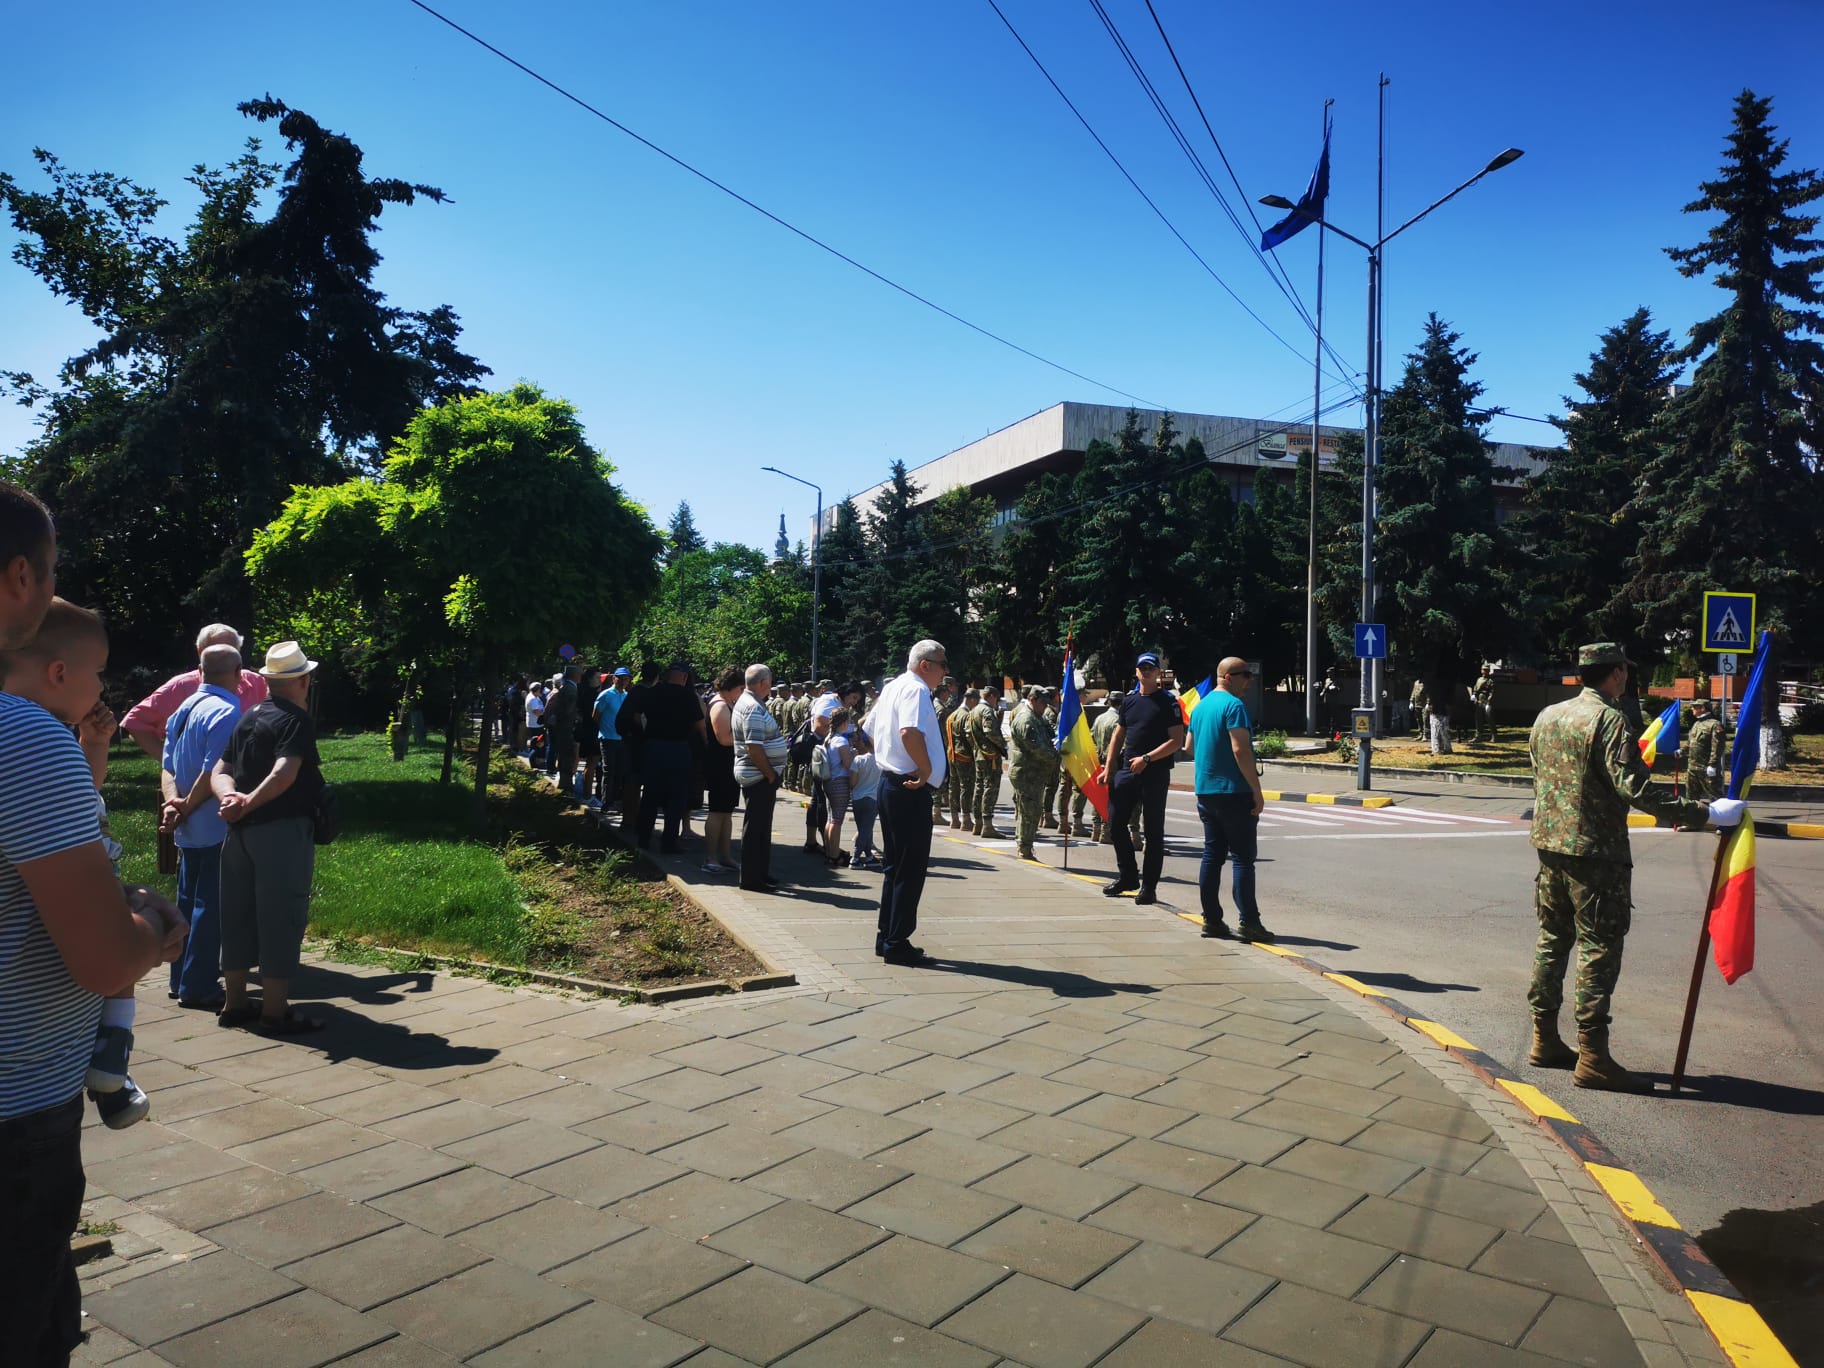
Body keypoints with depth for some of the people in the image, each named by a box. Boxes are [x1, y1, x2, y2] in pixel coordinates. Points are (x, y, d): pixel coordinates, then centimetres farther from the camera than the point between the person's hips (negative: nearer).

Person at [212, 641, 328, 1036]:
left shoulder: (247, 719, 15)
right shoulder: (297, 720, -9)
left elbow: (220, 772, 7)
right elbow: (285, 772, -25)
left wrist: (231, 797, -11)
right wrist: (250, 802, -19)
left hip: (241, 830, 8)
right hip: (282, 829, -8)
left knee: (239, 914, 14)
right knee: (280, 917, -3)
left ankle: (235, 1002, 23)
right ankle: (275, 1010, 1)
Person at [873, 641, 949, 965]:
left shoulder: (892, 687, 15)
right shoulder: (916, 689, -15)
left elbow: (871, 732, 24)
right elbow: (910, 733, -33)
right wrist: (926, 770, -22)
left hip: (889, 781, 10)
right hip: (910, 789, -10)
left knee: (894, 865, 16)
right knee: (911, 868, -3)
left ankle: (886, 937, 22)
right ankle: (897, 943, 2)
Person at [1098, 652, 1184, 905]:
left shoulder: (1168, 701, -4)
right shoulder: (1129, 701, 14)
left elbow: (1177, 740, -10)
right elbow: (1118, 736, 18)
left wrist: (1146, 759, -16)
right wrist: (1108, 768, 9)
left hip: (1155, 773, -6)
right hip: (1127, 771, 6)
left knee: (1153, 830, 0)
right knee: (1116, 822, 6)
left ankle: (1149, 886, 7)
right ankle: (1128, 876, 21)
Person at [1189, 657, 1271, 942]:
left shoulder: (1200, 706, 14)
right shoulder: (1234, 705, -13)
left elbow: (1189, 746, 23)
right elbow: (1241, 750, -20)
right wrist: (1257, 791, -17)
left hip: (1205, 791, 8)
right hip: (1234, 791, -8)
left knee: (1212, 855, 11)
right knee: (1243, 858, -4)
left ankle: (1211, 919, 12)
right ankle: (1248, 921, -5)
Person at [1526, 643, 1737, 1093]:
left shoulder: (1546, 716, 10)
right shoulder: (1609, 719, -14)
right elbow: (1634, 787, -22)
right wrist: (1702, 814, -21)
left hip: (1549, 845, 8)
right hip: (1595, 852, -8)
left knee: (1553, 940, 15)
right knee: (1599, 950, -3)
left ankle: (1544, 1040, 22)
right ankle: (1592, 1058, -2)